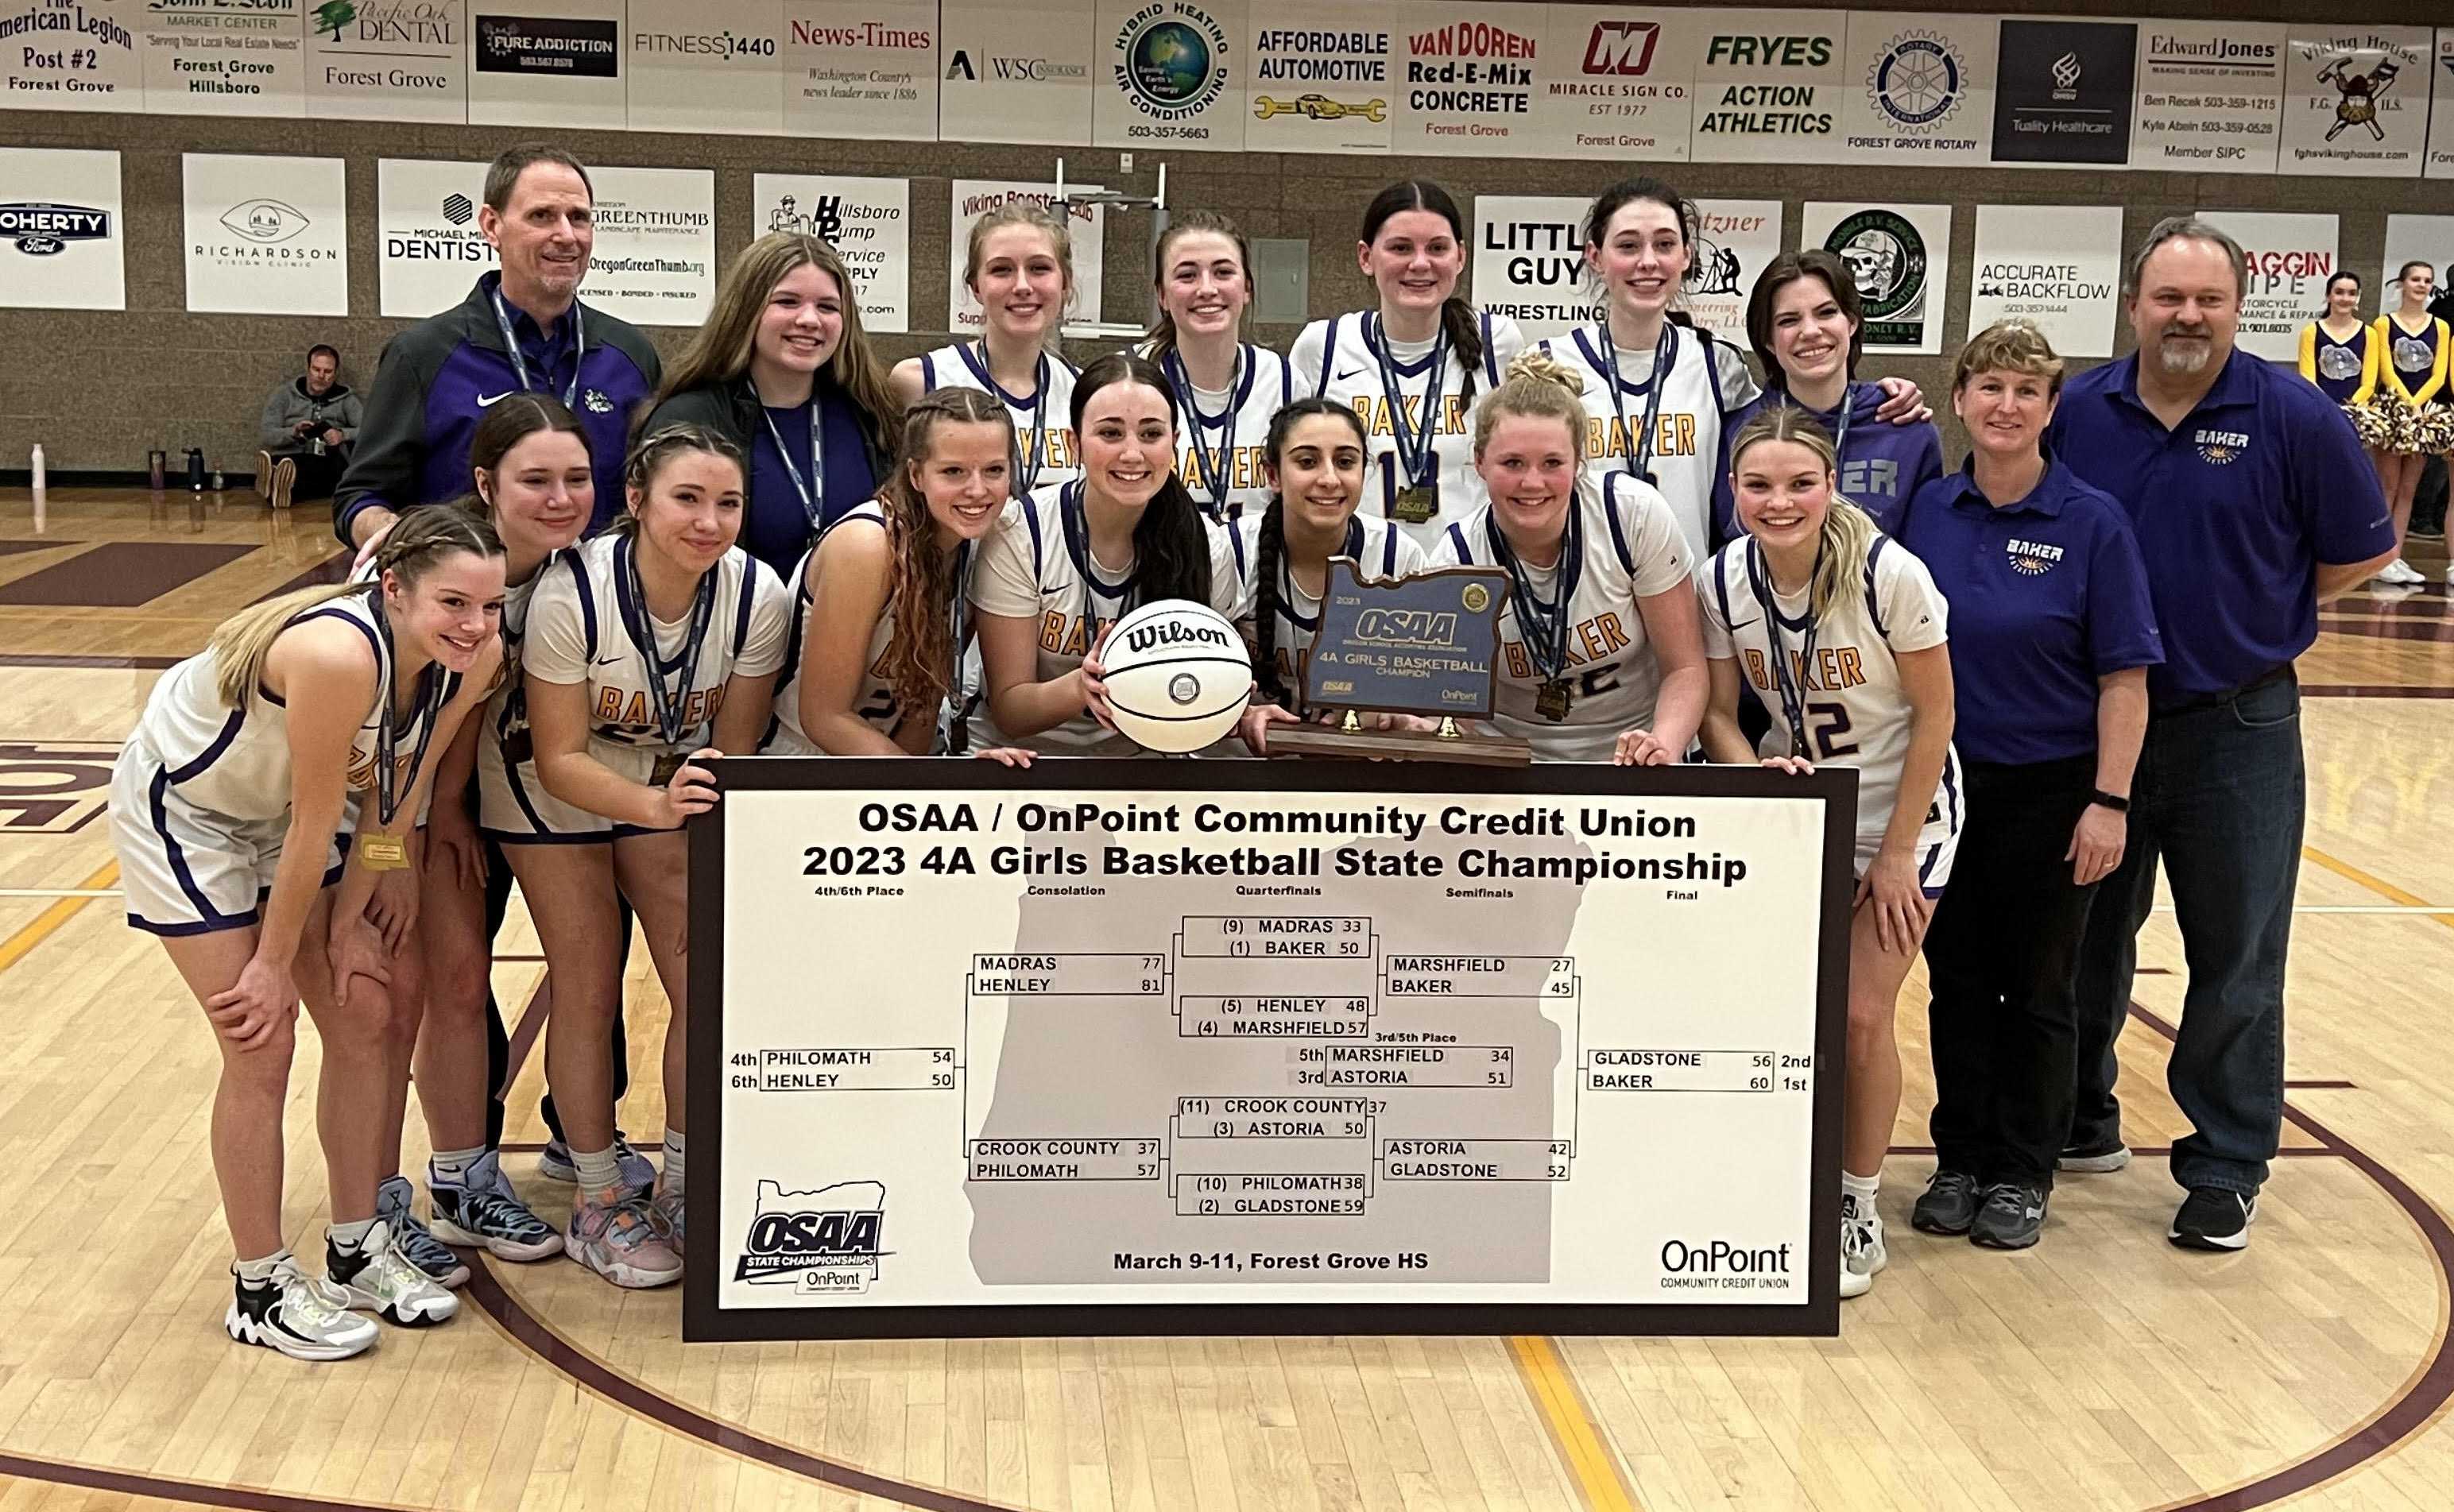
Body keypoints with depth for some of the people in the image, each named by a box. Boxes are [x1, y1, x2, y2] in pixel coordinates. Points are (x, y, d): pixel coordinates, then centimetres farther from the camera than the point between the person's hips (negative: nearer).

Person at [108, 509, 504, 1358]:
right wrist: (274, 964, -17)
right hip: (178, 805, -7)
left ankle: (356, 1253, 22)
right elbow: (312, 826, -28)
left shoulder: (474, 658, -19)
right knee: (262, 1043, -6)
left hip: (280, 805, 7)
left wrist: (349, 920, -2)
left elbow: (394, 789, -5)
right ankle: (260, 1289, 10)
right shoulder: (340, 654, -40)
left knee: (366, 1017, 6)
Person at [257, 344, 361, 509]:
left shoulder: (346, 399, 18)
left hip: (327, 462, -1)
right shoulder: (284, 393, 19)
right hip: (288, 457, 2)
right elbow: (267, 434, 6)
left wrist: (343, 435, -16)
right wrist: (293, 432, -15)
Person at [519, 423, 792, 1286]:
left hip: (676, 786, 3)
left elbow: (734, 749, -10)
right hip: (560, 794, -3)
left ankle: (683, 1187, 14)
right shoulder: (571, 590, -32)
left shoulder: (758, 596, -23)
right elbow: (561, 760, -27)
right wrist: (657, 808, -42)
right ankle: (600, 1204, 14)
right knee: (588, 993, -2)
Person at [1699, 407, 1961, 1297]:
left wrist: (1896, 852, -11)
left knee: (1860, 1016, -6)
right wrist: (1755, 773, -23)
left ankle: (1858, 1211, 14)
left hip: (1901, 809, -3)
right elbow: (1718, 711, -1)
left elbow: (1935, 714, -13)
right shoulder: (1724, 581, -11)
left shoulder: (1891, 574, -22)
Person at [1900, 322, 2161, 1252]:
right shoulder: (1926, 511, 0)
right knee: (1957, 980, 11)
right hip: (1944, 783, 3)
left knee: (2037, 985, 9)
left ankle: (2022, 1173, 22)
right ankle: (1961, 1160, 25)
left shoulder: (2091, 523, -8)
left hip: (2050, 789, -3)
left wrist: (2109, 800, -13)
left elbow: (2124, 677, -8)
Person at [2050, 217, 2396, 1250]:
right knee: (2086, 939, 15)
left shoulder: (2294, 418, -8)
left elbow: (2363, 552, 1)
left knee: (2236, 960, 3)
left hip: (2236, 728, -3)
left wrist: (2254, 609, -1)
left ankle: (2227, 1167, 15)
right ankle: (2080, 1123, 33)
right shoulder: (2074, 413, -1)